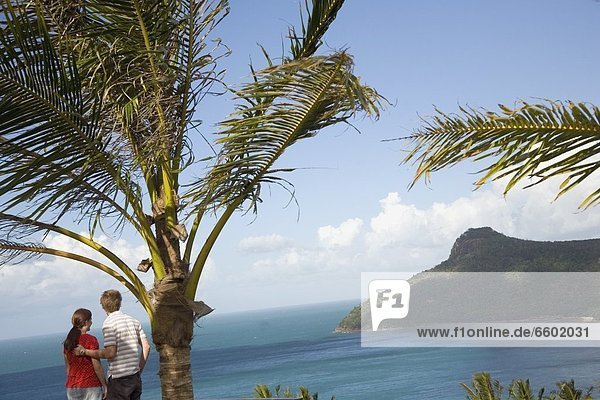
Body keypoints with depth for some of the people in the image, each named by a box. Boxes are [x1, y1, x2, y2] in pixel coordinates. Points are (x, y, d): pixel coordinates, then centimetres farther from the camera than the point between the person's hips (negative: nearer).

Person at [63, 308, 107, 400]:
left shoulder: (67, 342, 5)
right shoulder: (91, 340, -10)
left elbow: (68, 368, 11)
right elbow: (97, 366, -11)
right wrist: (105, 385, -3)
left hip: (72, 388, 5)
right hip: (91, 386, -5)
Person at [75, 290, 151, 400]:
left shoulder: (109, 323, -9)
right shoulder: (133, 321, 11)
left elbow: (110, 353, -17)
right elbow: (146, 347, 8)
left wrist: (85, 351, -8)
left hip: (119, 379, -7)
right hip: (135, 378, 7)